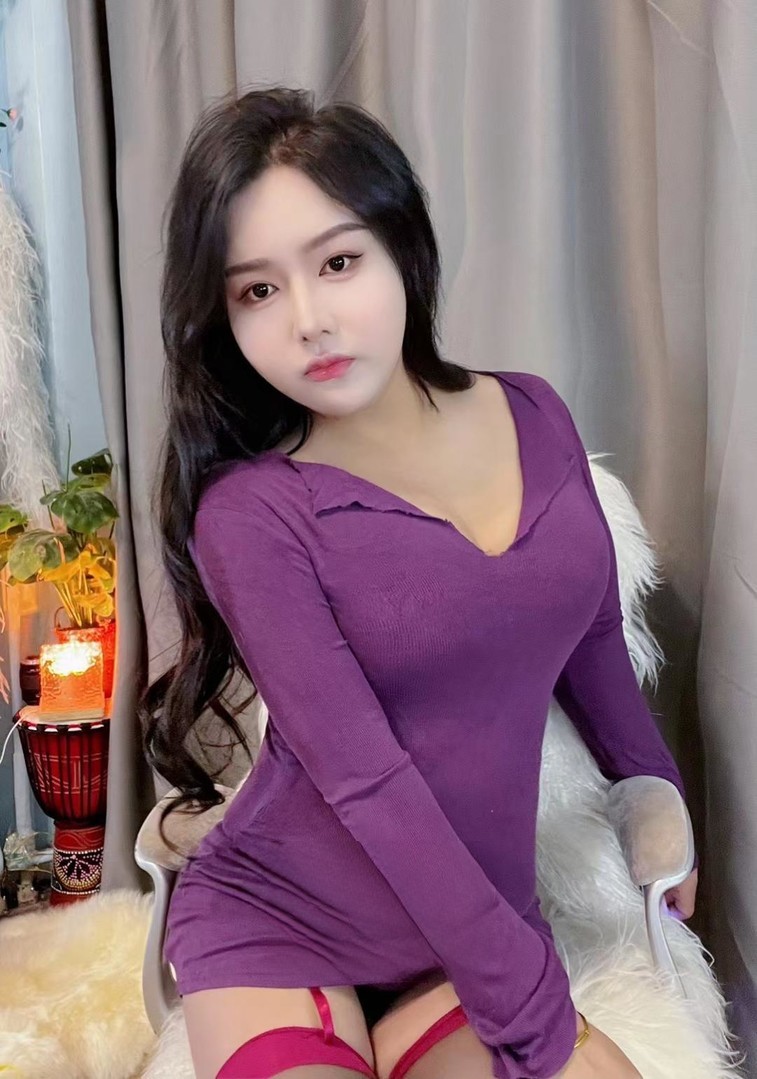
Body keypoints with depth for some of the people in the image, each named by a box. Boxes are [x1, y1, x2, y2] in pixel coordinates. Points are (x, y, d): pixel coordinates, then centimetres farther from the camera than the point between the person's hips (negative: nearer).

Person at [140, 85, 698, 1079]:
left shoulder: (534, 418, -1)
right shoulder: (251, 511, -16)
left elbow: (592, 639, 11)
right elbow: (367, 781, -19)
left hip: (478, 929, 4)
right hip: (275, 924, -4)